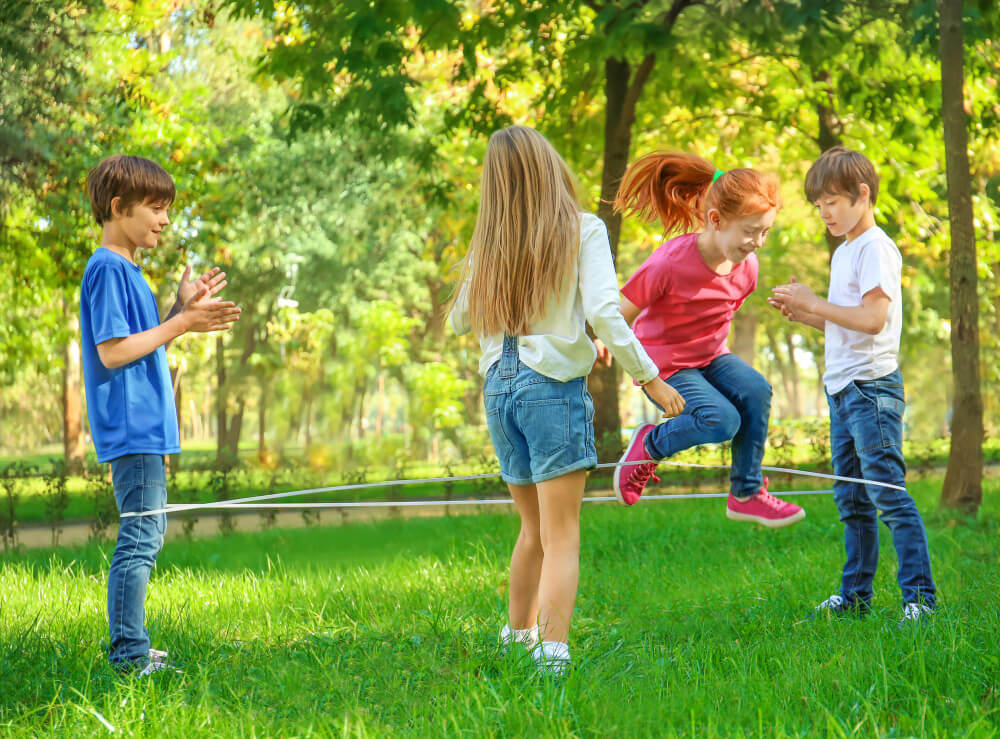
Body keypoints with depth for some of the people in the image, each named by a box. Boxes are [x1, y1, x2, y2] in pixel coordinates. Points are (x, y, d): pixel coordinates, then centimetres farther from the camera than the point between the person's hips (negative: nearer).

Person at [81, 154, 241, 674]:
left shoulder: (126, 270, 18)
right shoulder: (107, 269, -13)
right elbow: (112, 352, -20)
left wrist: (182, 310, 11)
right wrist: (182, 323, -17)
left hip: (144, 428, 11)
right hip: (130, 429, -11)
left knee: (146, 535, 15)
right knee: (141, 538, -10)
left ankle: (129, 647, 21)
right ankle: (129, 655, -7)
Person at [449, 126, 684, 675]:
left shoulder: (489, 242, 7)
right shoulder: (582, 231, -4)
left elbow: (459, 320, 17)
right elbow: (604, 312, -14)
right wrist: (649, 378, -7)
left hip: (498, 387, 5)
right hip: (554, 384, -5)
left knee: (534, 526, 21)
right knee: (562, 535, -5)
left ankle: (518, 634, 31)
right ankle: (552, 650, -18)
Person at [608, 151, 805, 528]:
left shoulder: (746, 267, -8)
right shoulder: (669, 263, -28)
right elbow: (621, 316, -16)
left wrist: (716, 352, 17)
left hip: (711, 356, 6)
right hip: (664, 364, -6)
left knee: (755, 390, -22)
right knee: (722, 420, -27)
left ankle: (746, 493, -9)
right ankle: (650, 445, 2)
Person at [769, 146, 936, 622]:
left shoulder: (875, 248, -11)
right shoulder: (843, 252, 18)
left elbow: (872, 318, -21)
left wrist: (814, 303, -14)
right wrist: (801, 314, 9)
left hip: (872, 387, -9)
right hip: (842, 388, 9)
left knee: (888, 493, -12)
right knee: (851, 499, 11)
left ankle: (920, 595, -11)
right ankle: (855, 596, 17)